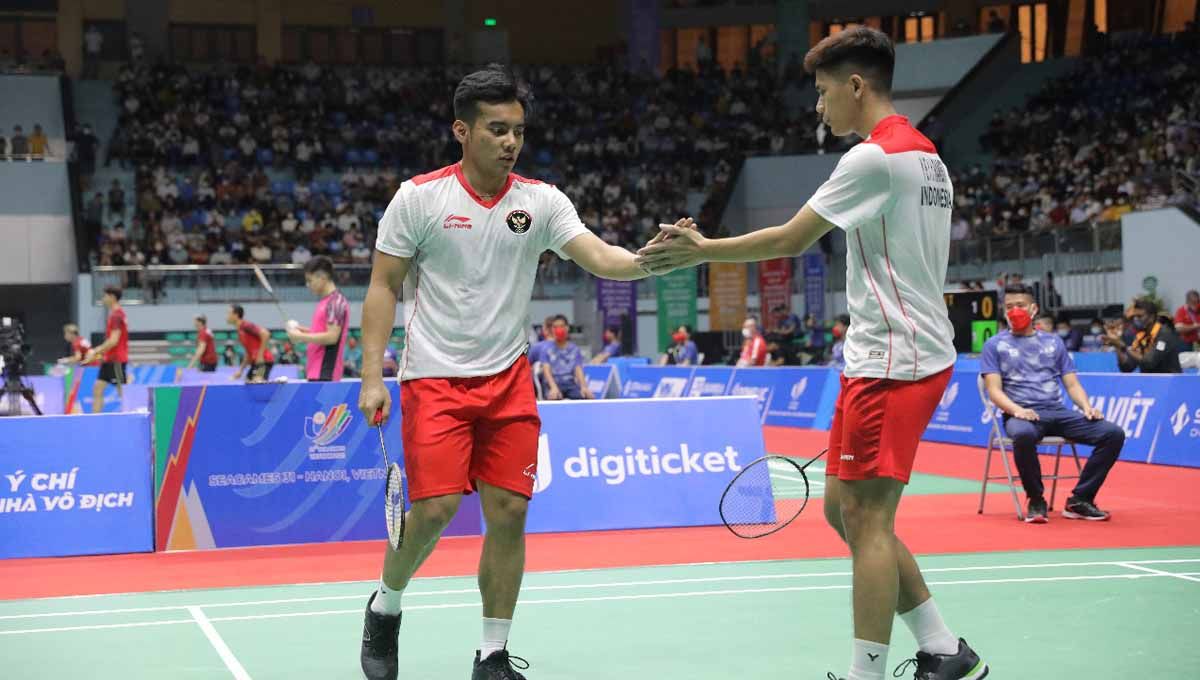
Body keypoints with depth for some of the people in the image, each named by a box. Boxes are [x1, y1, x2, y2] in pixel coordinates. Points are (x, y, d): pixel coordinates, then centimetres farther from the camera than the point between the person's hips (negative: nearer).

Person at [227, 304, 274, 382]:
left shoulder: (246, 326, -10)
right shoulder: (240, 331, 18)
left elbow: (265, 334, -22)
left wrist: (260, 355, -20)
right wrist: (240, 371, 19)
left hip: (264, 360, -10)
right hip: (255, 361, 10)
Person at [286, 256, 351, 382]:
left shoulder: (336, 302, -13)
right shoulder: (325, 301, 16)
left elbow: (332, 337, -20)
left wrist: (301, 337, -14)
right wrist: (302, 330, 12)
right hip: (315, 371, 9)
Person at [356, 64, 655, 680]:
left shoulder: (541, 201, 2)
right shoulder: (419, 197, -4)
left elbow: (600, 257, -10)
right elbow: (384, 287, -2)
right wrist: (371, 377, -8)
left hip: (508, 379, 3)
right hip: (435, 377, -3)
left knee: (508, 512, -1)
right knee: (435, 508, -11)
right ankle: (385, 609, 19)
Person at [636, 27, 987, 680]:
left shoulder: (875, 157, -14)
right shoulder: (925, 156, 16)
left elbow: (790, 240, -12)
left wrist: (703, 250, -1)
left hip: (891, 362, -10)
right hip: (917, 352, 10)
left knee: (866, 517, -7)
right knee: (844, 510, 13)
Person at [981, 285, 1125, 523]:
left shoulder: (1054, 341, 21)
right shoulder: (995, 345, 11)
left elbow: (1072, 384, 16)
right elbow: (994, 390, 0)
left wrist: (1086, 406, -5)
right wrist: (1016, 409, -20)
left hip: (1057, 412, 4)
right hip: (1022, 415, -4)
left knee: (1114, 433, -18)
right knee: (1024, 435, -42)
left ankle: (1079, 500, -10)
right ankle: (1036, 500, -18)